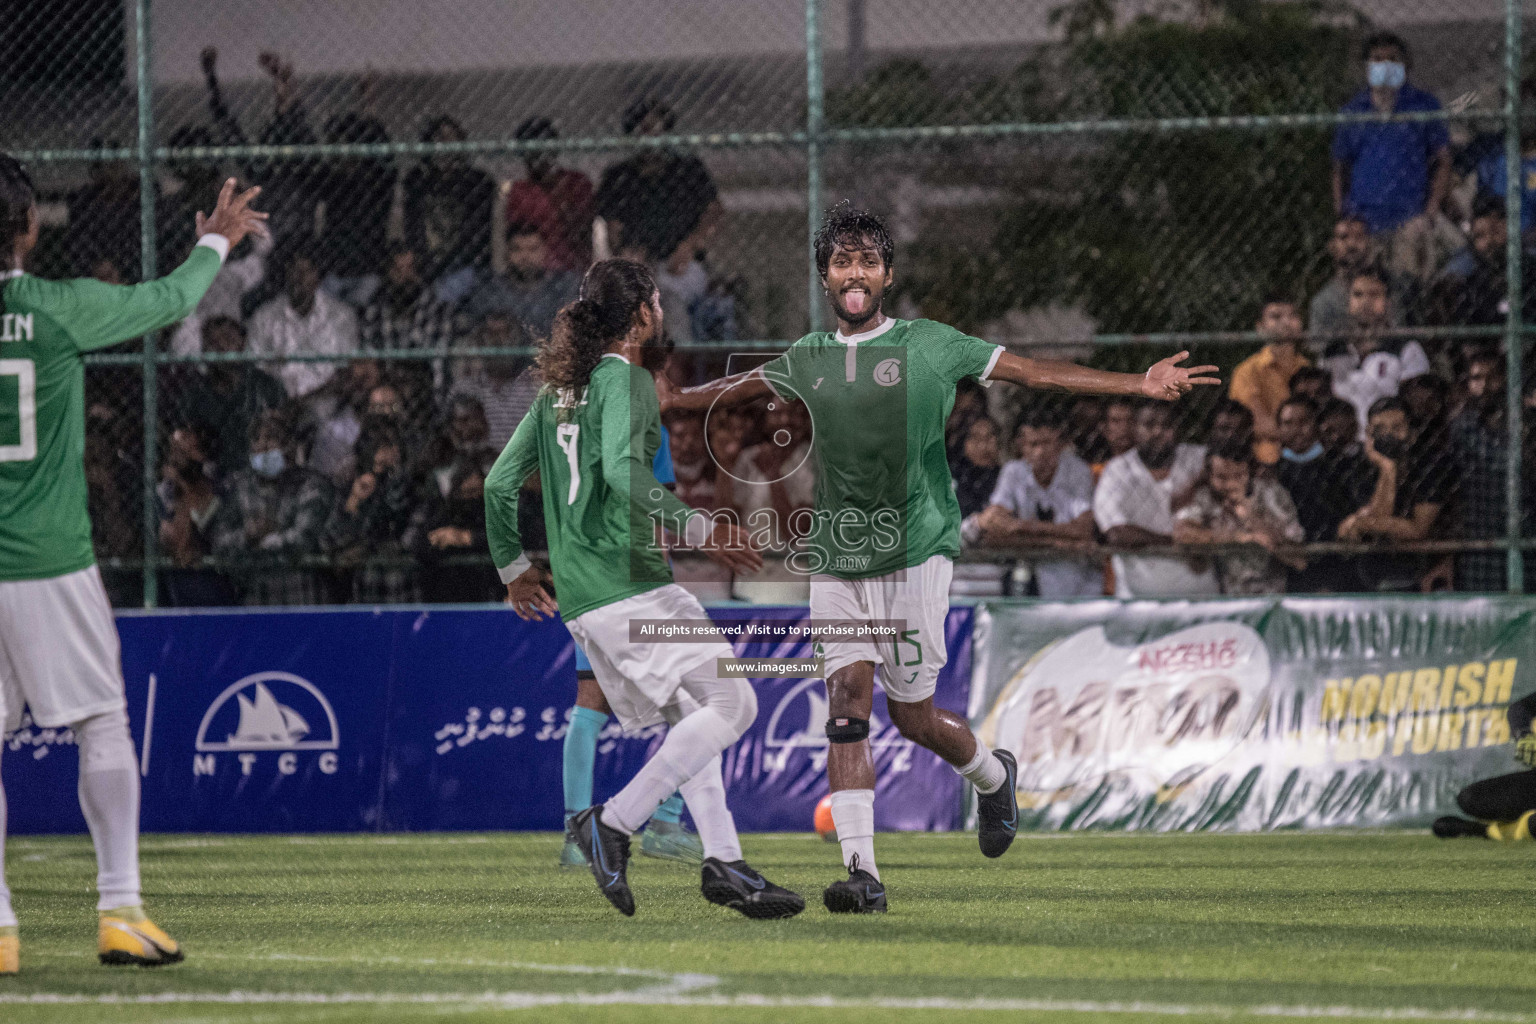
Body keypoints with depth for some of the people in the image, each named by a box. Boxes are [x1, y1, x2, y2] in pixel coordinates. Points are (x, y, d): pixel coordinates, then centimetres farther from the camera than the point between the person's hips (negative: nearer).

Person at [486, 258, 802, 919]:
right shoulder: (625, 380, -8)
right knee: (730, 701, -11)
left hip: (578, 593, 9)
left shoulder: (560, 388, 17)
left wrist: (513, 566, 31)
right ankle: (615, 821, -15)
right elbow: (622, 472, -25)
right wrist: (698, 529, -24)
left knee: (689, 716, 15)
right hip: (626, 585, -9)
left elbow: (501, 481, 19)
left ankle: (723, 861, 8)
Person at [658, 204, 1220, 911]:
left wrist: (1141, 384, 0)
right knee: (847, 702, -10)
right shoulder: (807, 360, 10)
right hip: (836, 561, 3)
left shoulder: (930, 345, 1)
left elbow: (1034, 372, 3)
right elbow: (733, 390, 28)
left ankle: (991, 775, 33)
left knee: (911, 714, -1)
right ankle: (861, 872, -13)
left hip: (915, 554, -3)